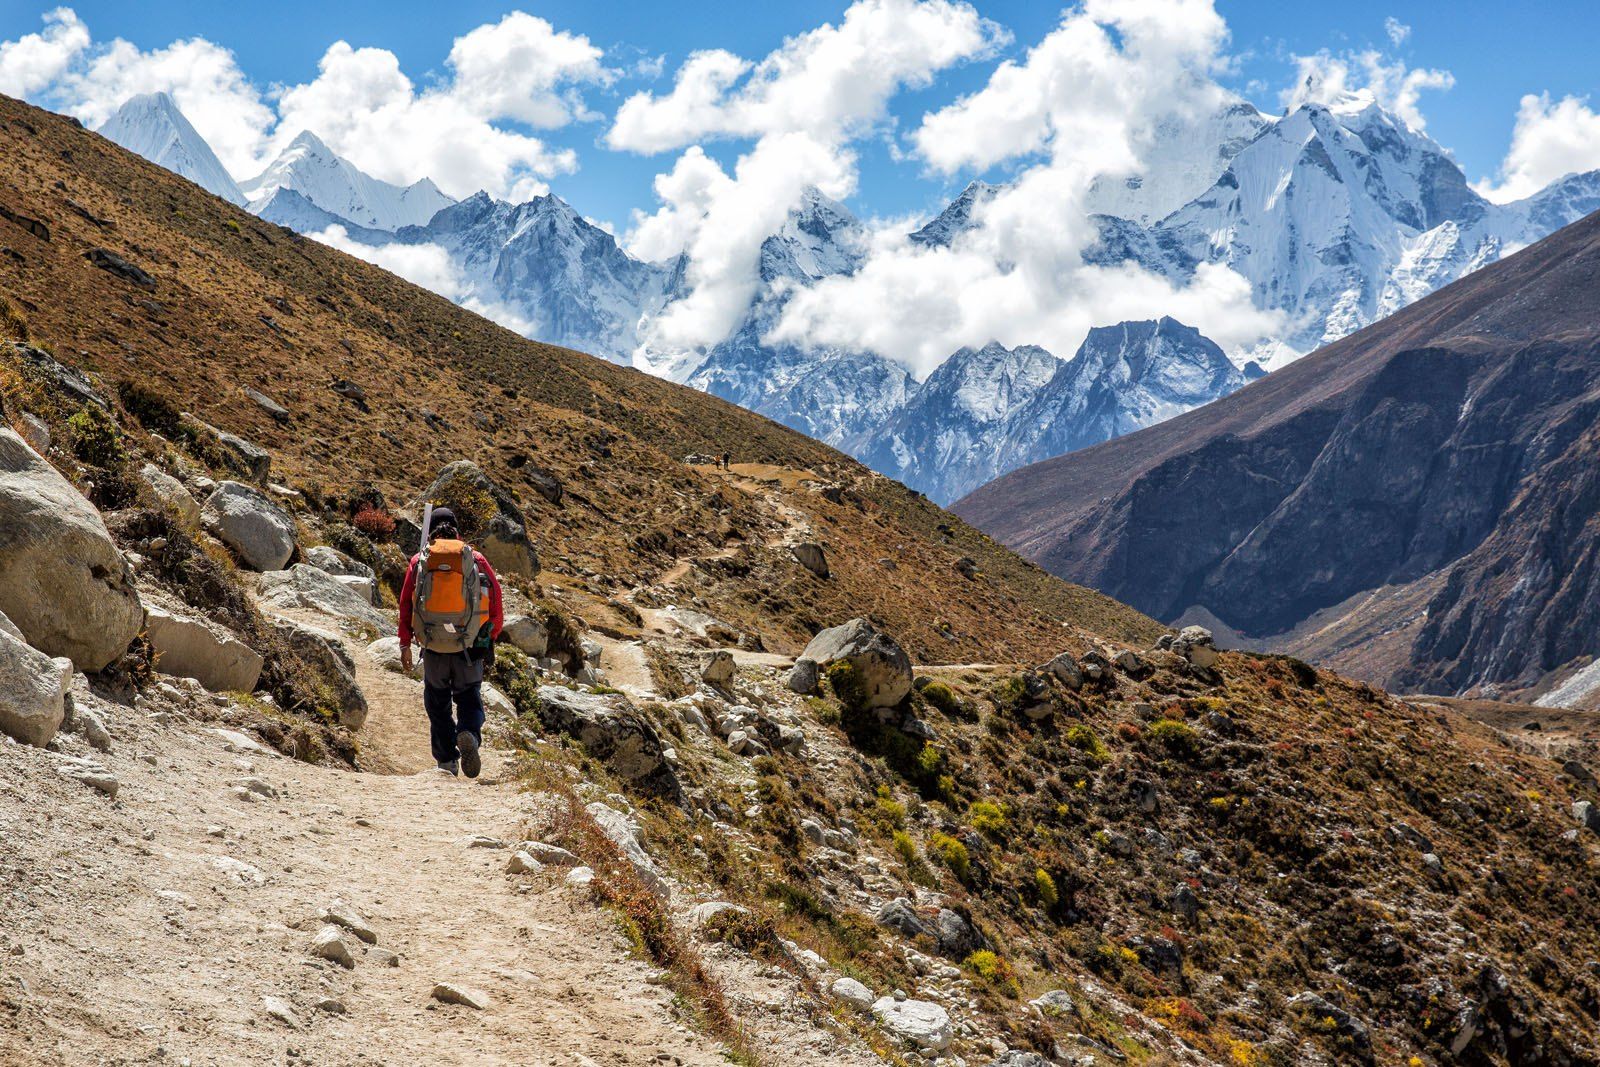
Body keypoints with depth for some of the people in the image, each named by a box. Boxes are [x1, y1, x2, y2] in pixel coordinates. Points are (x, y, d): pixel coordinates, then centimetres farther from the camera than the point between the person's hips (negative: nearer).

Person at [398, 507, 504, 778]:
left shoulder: (419, 561, 4)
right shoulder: (476, 559, 4)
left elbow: (406, 604, 2)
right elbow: (495, 601, 2)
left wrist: (405, 645, 8)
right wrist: (491, 639, 11)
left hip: (433, 645, 0)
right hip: (469, 645, 0)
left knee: (438, 702, 15)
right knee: (469, 697, 13)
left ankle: (447, 762, 14)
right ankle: (470, 734, -18)